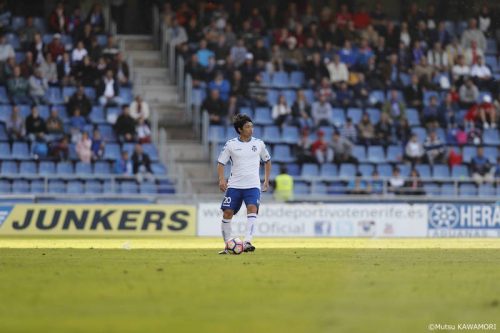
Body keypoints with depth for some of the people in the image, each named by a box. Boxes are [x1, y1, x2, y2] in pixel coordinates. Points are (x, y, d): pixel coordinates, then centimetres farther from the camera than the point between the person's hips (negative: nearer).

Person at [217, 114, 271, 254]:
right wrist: (221, 179, -14)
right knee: (227, 213, -3)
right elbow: (221, 163, 3)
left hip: (253, 186, 0)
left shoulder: (259, 144, 6)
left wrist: (266, 180, 15)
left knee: (252, 209, -24)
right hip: (234, 185, 1)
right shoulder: (231, 145, 1)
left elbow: (267, 160, 21)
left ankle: (248, 242, -32)